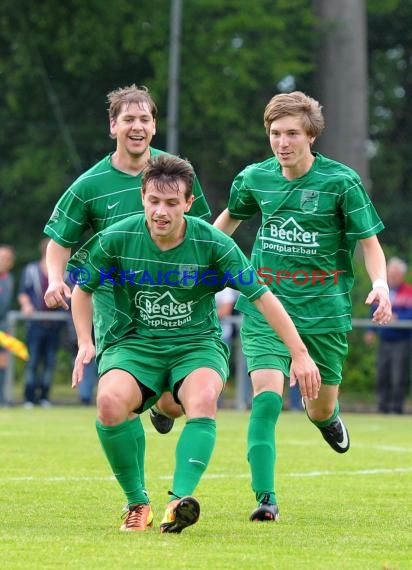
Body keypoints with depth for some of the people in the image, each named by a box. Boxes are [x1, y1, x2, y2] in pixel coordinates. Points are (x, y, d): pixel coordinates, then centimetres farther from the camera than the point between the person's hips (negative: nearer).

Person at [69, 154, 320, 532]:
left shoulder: (213, 243, -11)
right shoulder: (116, 239, -8)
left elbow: (262, 296, -5)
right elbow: (83, 289, 10)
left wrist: (300, 354, -6)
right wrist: (85, 342, -2)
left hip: (197, 345, -1)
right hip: (133, 344, 1)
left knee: (203, 400, -35)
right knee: (110, 402, -31)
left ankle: (180, 500, -46)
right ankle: (137, 502, -14)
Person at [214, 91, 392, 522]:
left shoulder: (341, 182, -9)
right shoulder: (254, 178, 1)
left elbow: (369, 241, -4)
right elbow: (230, 217, 22)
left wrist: (380, 283, -21)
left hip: (324, 310, -1)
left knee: (320, 411, 11)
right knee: (267, 396, -18)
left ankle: (327, 415, 50)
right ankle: (265, 498, -17)